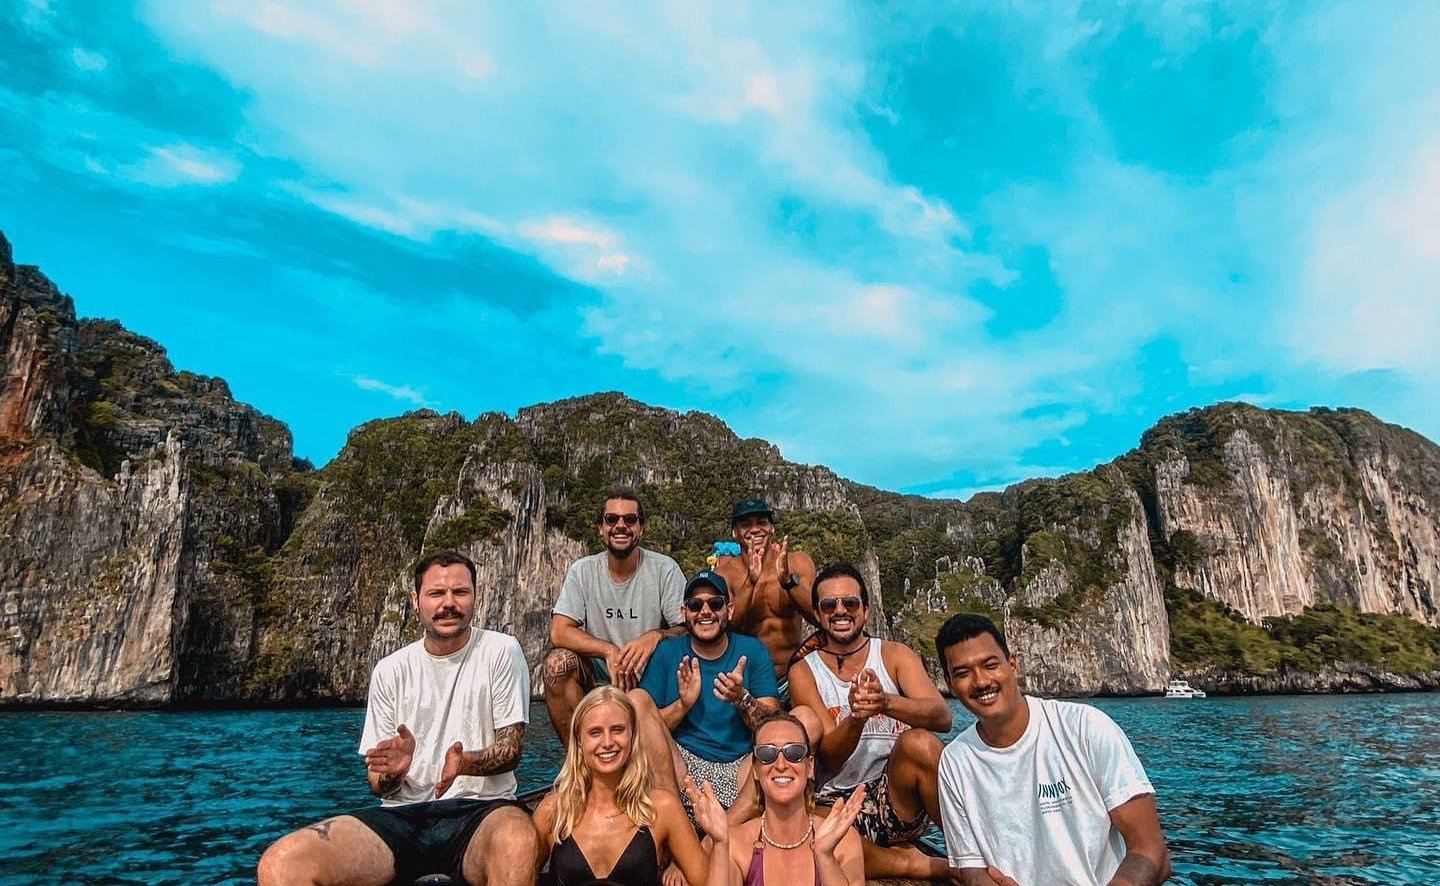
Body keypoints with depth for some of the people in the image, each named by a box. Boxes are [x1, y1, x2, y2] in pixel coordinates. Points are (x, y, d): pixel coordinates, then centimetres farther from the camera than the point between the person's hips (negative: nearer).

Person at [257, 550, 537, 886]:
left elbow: (511, 749, -3)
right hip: (403, 814, 4)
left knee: (518, 843, -41)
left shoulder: (501, 651, -1)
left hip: (480, 810, -4)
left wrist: (464, 763, -24)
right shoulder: (390, 670, 8)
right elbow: (379, 786, 9)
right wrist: (392, 771, -15)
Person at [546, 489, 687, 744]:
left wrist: (655, 636, -30)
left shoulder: (665, 569, -5)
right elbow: (559, 632, -11)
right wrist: (609, 651, -26)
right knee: (558, 662, -26)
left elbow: (690, 629, -8)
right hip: (598, 679, 1)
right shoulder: (582, 571, -2)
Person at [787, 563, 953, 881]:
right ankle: (912, 863, -12)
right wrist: (856, 717, -29)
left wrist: (886, 702, -35)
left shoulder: (895, 655, 4)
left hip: (901, 798, 0)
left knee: (919, 742, -32)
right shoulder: (803, 672, 3)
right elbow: (829, 759, -7)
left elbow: (942, 717, -14)